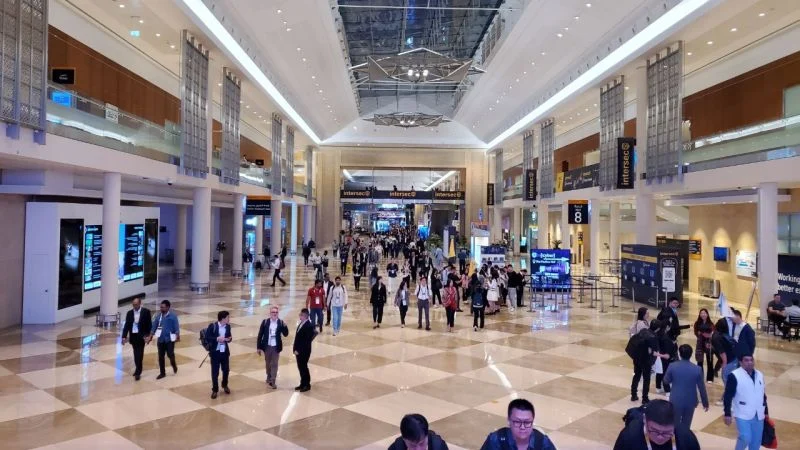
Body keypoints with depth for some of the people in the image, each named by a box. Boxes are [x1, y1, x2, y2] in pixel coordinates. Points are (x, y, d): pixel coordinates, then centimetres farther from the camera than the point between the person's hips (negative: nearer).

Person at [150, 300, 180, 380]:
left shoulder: (173, 316, -7)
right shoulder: (158, 316, 5)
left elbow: (176, 327, -10)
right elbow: (154, 327, 8)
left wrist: (177, 337, -17)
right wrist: (150, 337, 2)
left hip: (169, 339, -4)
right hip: (160, 339, 4)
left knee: (170, 354, -5)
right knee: (161, 356, 7)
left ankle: (174, 365, 27)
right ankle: (162, 373, 18)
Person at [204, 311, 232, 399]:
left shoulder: (228, 326, -1)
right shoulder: (212, 326, -14)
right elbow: (206, 337, -16)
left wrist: (229, 339, -13)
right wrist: (217, 338, -25)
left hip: (225, 352, 4)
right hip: (215, 352, -4)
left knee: (226, 370, 16)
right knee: (215, 372, 3)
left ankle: (225, 385, 40)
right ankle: (215, 390, 20)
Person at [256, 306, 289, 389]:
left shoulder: (281, 322, -6)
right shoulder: (265, 322, -6)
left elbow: (285, 334, -6)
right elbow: (260, 335, -3)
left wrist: (285, 326, -24)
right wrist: (258, 347, -3)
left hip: (276, 347, -1)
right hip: (267, 346, 1)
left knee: (274, 364, 0)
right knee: (268, 363, 16)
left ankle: (273, 381, 5)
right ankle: (269, 378, 36)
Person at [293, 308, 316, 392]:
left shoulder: (308, 326, -21)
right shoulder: (301, 324, 8)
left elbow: (306, 340, -22)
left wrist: (298, 350, -19)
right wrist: (295, 348, 8)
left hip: (304, 351, -8)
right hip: (298, 350, 8)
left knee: (304, 367, 2)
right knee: (300, 367, 15)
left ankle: (307, 385, 15)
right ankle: (303, 384, 27)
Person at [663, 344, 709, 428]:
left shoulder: (672, 366, -13)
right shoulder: (697, 369, -11)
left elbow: (666, 381, 0)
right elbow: (702, 388, -3)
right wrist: (705, 402, 9)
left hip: (676, 401, -1)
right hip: (690, 401, 1)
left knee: (675, 425, 10)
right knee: (686, 426, 15)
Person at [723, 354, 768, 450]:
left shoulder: (759, 375, 7)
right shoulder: (734, 376, -13)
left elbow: (763, 395, 17)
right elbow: (728, 396, -13)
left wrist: (766, 412, 18)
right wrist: (727, 414, -15)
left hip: (758, 415, 6)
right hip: (743, 415, -6)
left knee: (756, 441, 12)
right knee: (746, 438, -15)